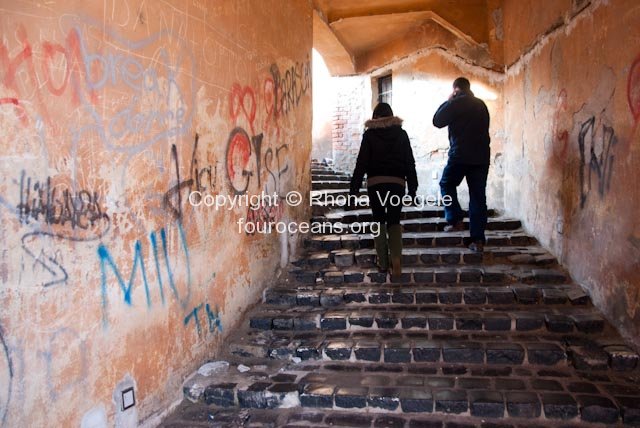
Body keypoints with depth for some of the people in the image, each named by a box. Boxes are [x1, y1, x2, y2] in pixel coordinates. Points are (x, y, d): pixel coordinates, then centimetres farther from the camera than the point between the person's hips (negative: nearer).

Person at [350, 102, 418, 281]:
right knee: (394, 222, 9)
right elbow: (410, 163, 6)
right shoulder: (401, 133, 8)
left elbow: (361, 163, -3)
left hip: (375, 184, -1)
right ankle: (396, 260, -11)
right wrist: (412, 188, 11)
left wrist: (354, 188, 1)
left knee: (379, 221, 12)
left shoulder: (369, 134, 2)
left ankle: (383, 262, 13)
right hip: (397, 183, 2)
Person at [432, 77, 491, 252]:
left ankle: (456, 220, 7)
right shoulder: (481, 104, 15)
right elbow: (484, 128, 20)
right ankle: (478, 239, 3)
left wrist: (447, 101, 10)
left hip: (460, 155, -5)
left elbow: (437, 121, 0)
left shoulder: (455, 103, -5)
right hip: (482, 157, 5)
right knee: (478, 196, 4)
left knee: (447, 185, 19)